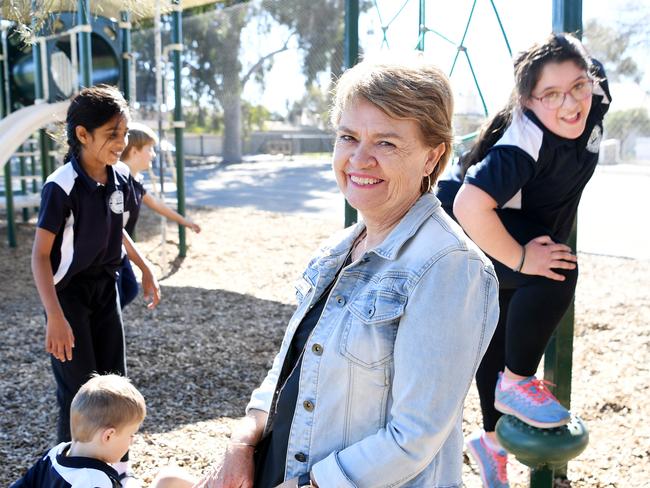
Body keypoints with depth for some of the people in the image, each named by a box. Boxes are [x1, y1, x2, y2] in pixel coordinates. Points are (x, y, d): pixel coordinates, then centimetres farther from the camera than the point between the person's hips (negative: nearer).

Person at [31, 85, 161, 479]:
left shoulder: (121, 178, -4)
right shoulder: (61, 187, -23)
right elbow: (40, 255, -21)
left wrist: (145, 268, 11)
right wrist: (55, 318, -27)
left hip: (105, 288, 6)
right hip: (69, 293, -6)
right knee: (79, 391, -2)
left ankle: (116, 470, 28)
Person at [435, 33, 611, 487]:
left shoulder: (593, 101, -19)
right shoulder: (522, 145, -41)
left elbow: (592, 69, 4)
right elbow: (469, 205, -50)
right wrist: (520, 259, -40)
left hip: (524, 229, 8)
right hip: (473, 228, -7)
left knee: (499, 336, 17)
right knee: (557, 274, -31)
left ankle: (492, 441, 36)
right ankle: (516, 383, -8)